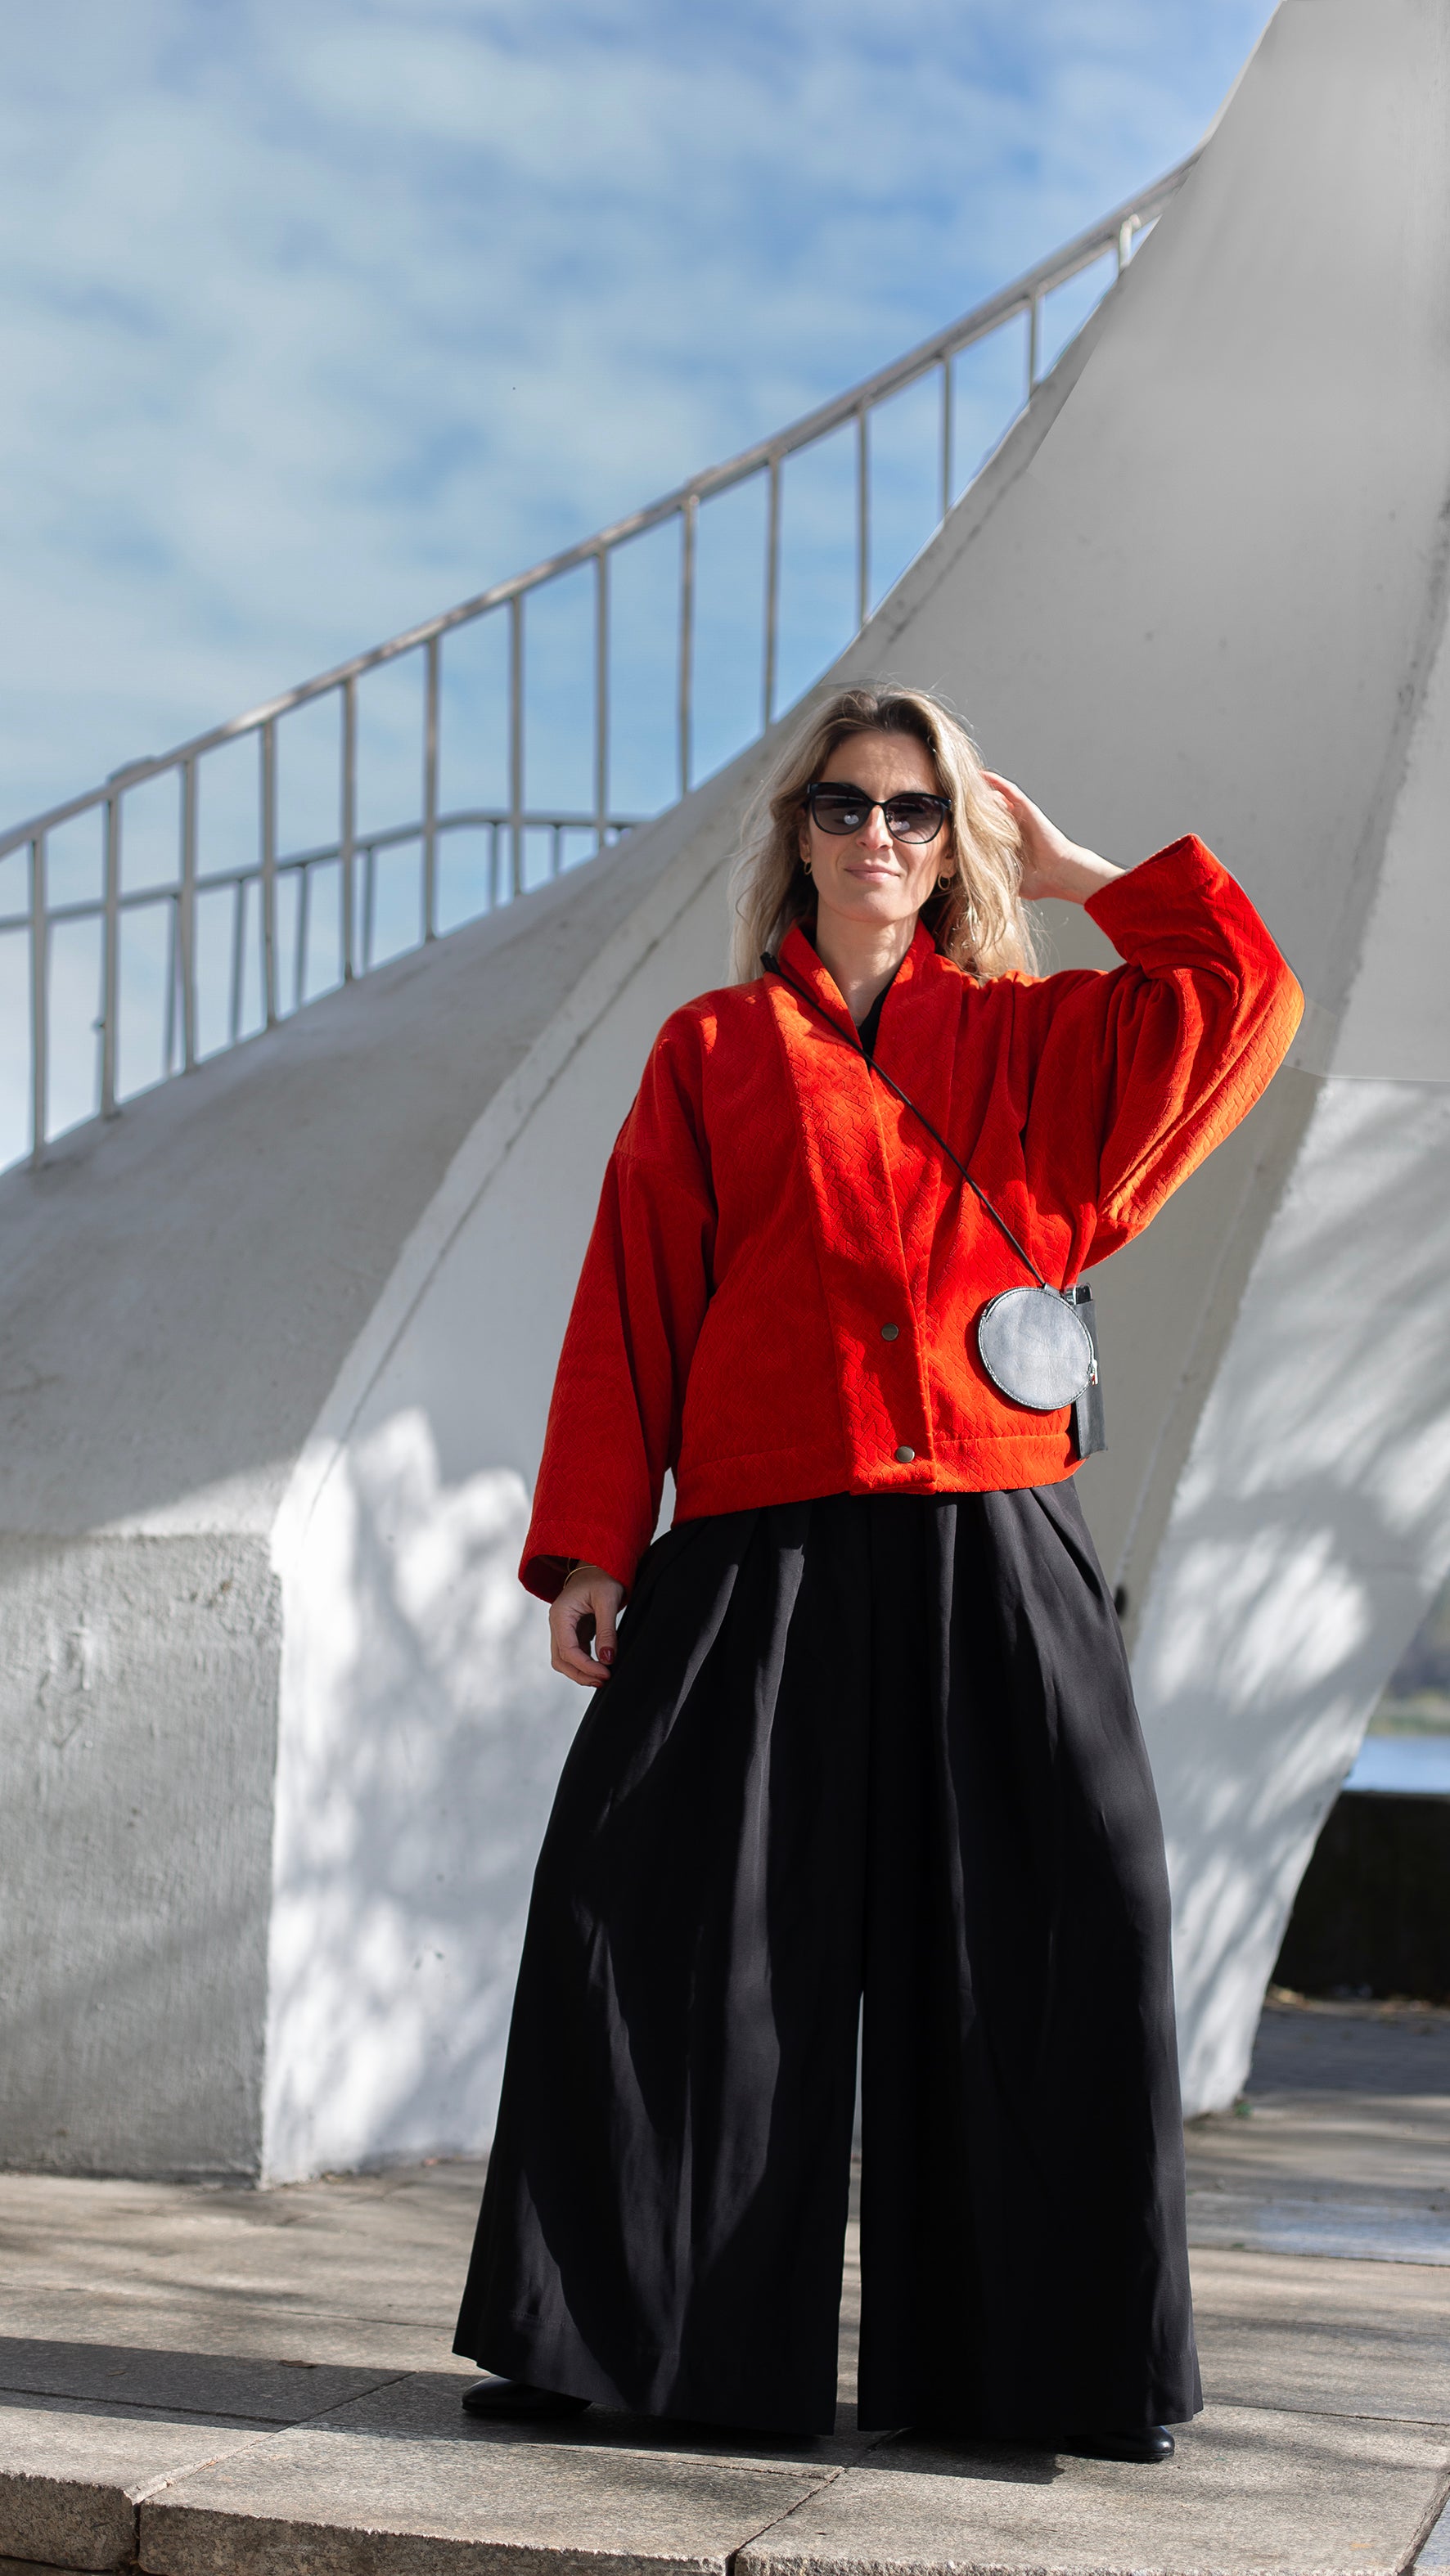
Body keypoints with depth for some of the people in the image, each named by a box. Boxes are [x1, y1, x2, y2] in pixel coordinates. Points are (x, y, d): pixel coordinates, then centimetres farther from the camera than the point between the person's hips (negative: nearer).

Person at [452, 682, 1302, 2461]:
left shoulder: (1032, 1044, 14)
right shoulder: (713, 1054, 11)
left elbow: (1245, 996, 4)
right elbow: (632, 1309, 6)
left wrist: (1079, 878, 11)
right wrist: (590, 1549, -1)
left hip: (993, 1567, 1)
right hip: (766, 1562, -1)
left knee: (1058, 1938, -5)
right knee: (654, 1915, -7)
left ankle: (1051, 2362, 7)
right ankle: (602, 2334, 5)